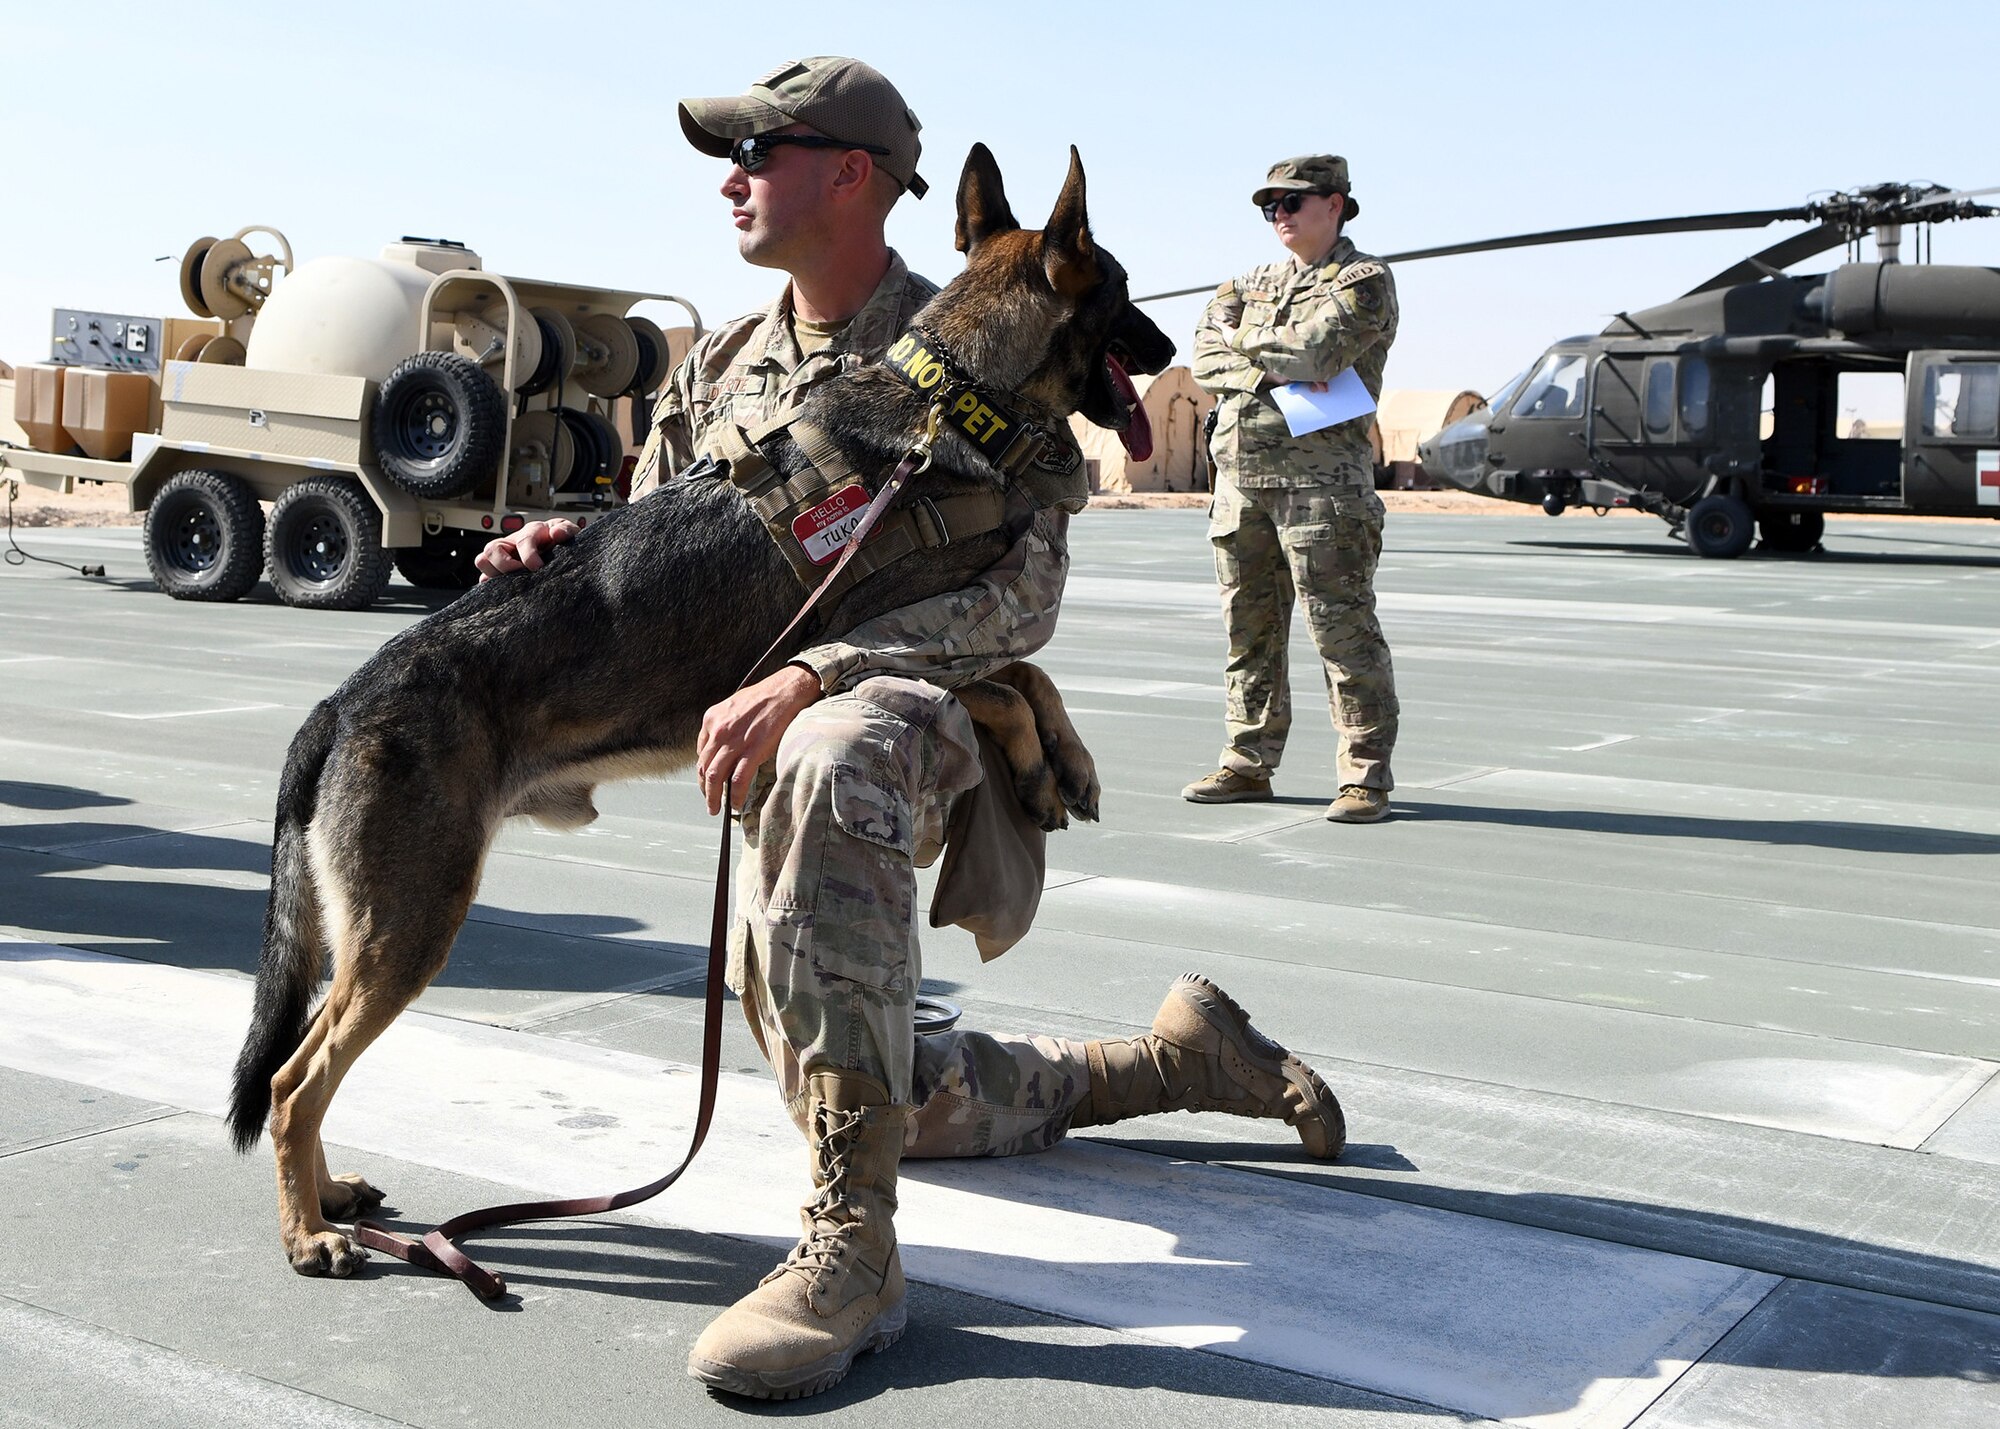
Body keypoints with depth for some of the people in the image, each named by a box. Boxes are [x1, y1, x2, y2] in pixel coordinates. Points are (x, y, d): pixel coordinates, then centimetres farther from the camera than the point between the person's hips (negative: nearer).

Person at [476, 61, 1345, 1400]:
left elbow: (1021, 594, -21)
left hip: (923, 703, -8)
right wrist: (570, 544, -10)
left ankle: (852, 1243, -43)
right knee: (884, 1098, 15)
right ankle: (1180, 1053, 32)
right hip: (774, 756, 8)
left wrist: (807, 679, -32)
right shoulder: (723, 364, 9)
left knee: (828, 767, -45)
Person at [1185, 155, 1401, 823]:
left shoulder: (1364, 282, 1)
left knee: (1342, 627, -6)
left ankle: (1366, 773, -1)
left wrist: (1242, 336, 0)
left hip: (1321, 474, -6)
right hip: (1240, 473, 7)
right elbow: (1205, 361, 6)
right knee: (1248, 625, 9)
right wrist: (1271, 371, -11)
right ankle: (1249, 762, 18)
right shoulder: (1252, 283, 21)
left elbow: (1314, 353, -16)